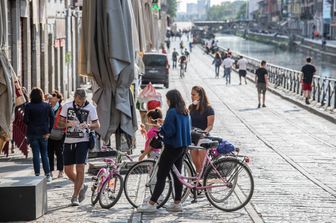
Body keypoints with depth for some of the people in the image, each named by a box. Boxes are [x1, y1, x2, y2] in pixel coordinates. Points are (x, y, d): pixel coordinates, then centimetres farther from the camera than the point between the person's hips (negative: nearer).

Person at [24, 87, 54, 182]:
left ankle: (37, 174, 2)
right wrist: (49, 131, -1)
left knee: (36, 154, 3)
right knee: (44, 154, 11)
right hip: (44, 133, 2)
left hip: (32, 132, -2)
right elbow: (52, 118, -4)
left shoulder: (28, 106, -7)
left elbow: (25, 120, -10)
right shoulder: (47, 106, -1)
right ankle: (47, 175, 8)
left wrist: (31, 125, 9)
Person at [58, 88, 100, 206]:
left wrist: (88, 125, -21)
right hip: (68, 141, 3)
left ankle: (75, 196, -2)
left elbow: (97, 125, 0)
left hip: (82, 141, -3)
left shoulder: (90, 108, -1)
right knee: (68, 170, 4)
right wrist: (68, 124, -16)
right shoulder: (67, 106, 4)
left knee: (80, 168, -10)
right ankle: (81, 186, 30)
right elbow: (60, 123, 6)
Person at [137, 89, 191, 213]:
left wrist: (160, 129, -2)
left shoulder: (172, 112, -16)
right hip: (182, 146, 8)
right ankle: (177, 203, 15)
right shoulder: (185, 112, 9)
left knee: (161, 176, -5)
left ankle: (151, 204, -4)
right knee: (177, 175, 13)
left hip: (172, 147, -8)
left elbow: (169, 131, -21)